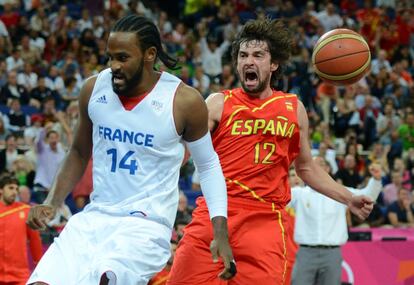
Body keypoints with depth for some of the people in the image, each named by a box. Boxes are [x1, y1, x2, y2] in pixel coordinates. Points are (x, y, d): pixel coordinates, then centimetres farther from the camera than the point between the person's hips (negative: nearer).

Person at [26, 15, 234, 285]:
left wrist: (221, 235, -2)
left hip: (147, 225, -4)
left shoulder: (184, 101, -8)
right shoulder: (94, 89, 2)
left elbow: (209, 165, 5)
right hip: (94, 218, 5)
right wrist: (52, 203, 6)